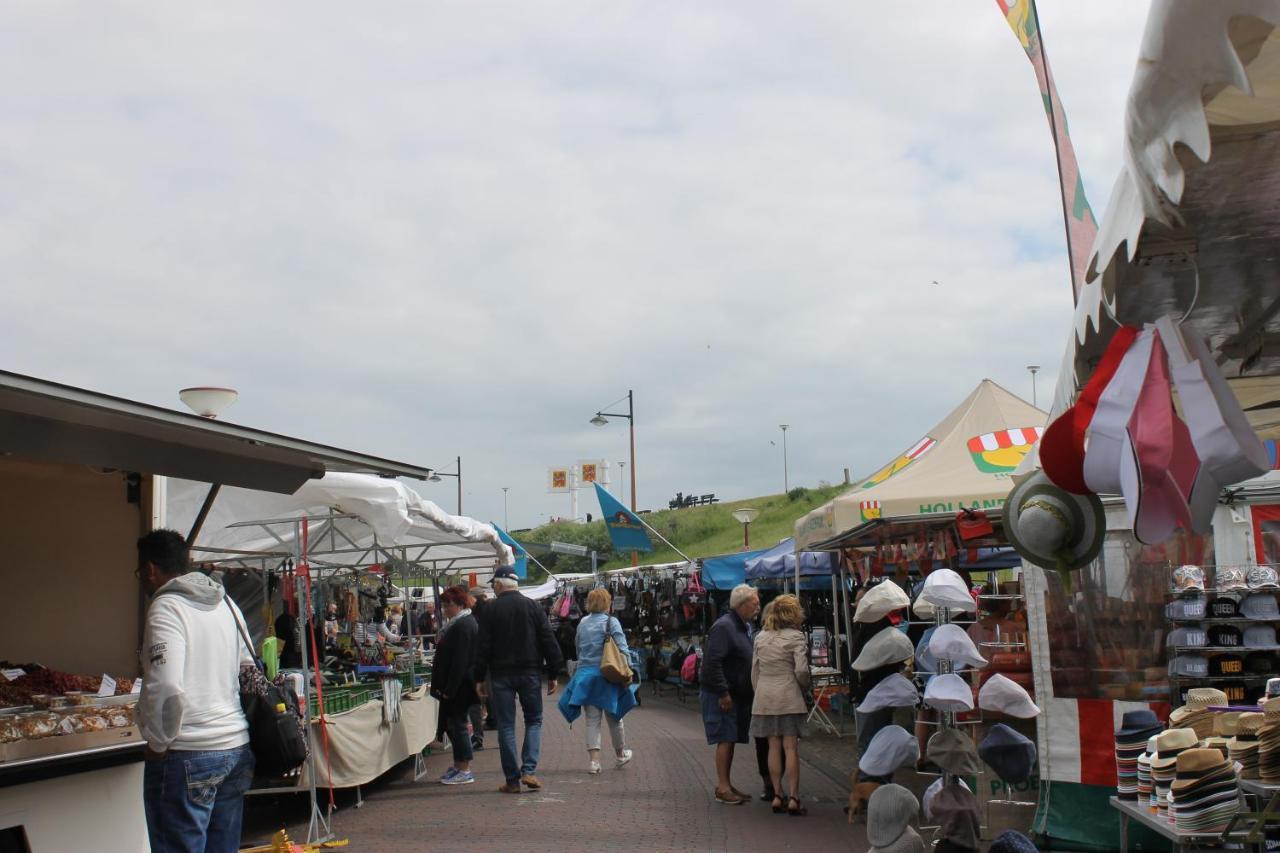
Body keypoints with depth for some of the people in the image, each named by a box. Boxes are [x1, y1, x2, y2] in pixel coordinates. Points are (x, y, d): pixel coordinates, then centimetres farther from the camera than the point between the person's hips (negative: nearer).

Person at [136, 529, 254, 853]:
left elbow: (166, 689, -24)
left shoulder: (165, 608, -13)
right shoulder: (226, 604, 12)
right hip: (239, 747, 8)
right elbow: (249, 671, 19)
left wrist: (158, 742, -11)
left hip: (187, 756, -8)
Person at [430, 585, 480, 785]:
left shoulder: (463, 626, -18)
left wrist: (449, 689, -22)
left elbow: (460, 661, -23)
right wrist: (443, 687, 21)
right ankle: (459, 766, 25)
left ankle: (464, 771, 2)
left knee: (457, 724, -5)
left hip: (459, 686, -10)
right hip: (454, 687, 10)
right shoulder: (455, 624, 16)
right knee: (451, 723, 15)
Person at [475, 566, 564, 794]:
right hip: (530, 673, 1)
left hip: (501, 674, -1)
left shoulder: (490, 609, -3)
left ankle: (512, 780, 6)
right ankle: (528, 770, -2)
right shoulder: (533, 606, 1)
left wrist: (479, 678, 2)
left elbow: (483, 646, -4)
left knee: (506, 726, 5)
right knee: (534, 721, 13)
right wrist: (553, 674, 6)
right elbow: (549, 642, 0)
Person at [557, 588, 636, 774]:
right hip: (606, 675, -3)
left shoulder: (582, 623, 5)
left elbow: (578, 648, 13)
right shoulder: (611, 622, -8)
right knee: (613, 716, 14)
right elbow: (622, 649, -12)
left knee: (592, 720, 5)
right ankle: (620, 754, 30)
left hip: (585, 674, 3)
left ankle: (593, 759, -4)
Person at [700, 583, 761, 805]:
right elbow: (712, 662, -22)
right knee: (725, 739, -8)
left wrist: (747, 693, 19)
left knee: (731, 740, 11)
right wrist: (723, 693, -23)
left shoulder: (744, 627, 16)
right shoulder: (724, 627, -16)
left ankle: (725, 784, 19)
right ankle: (722, 788, -4)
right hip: (722, 695, -9)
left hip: (738, 694, 9)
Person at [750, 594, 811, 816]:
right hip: (788, 697, -5)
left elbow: (754, 670, 11)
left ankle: (777, 796, 11)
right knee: (790, 747, -1)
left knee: (774, 747, 9)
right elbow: (801, 670, -13)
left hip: (764, 697, 5)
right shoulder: (795, 636, -7)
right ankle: (793, 799, -1)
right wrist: (805, 687, 5)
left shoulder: (761, 637, 9)